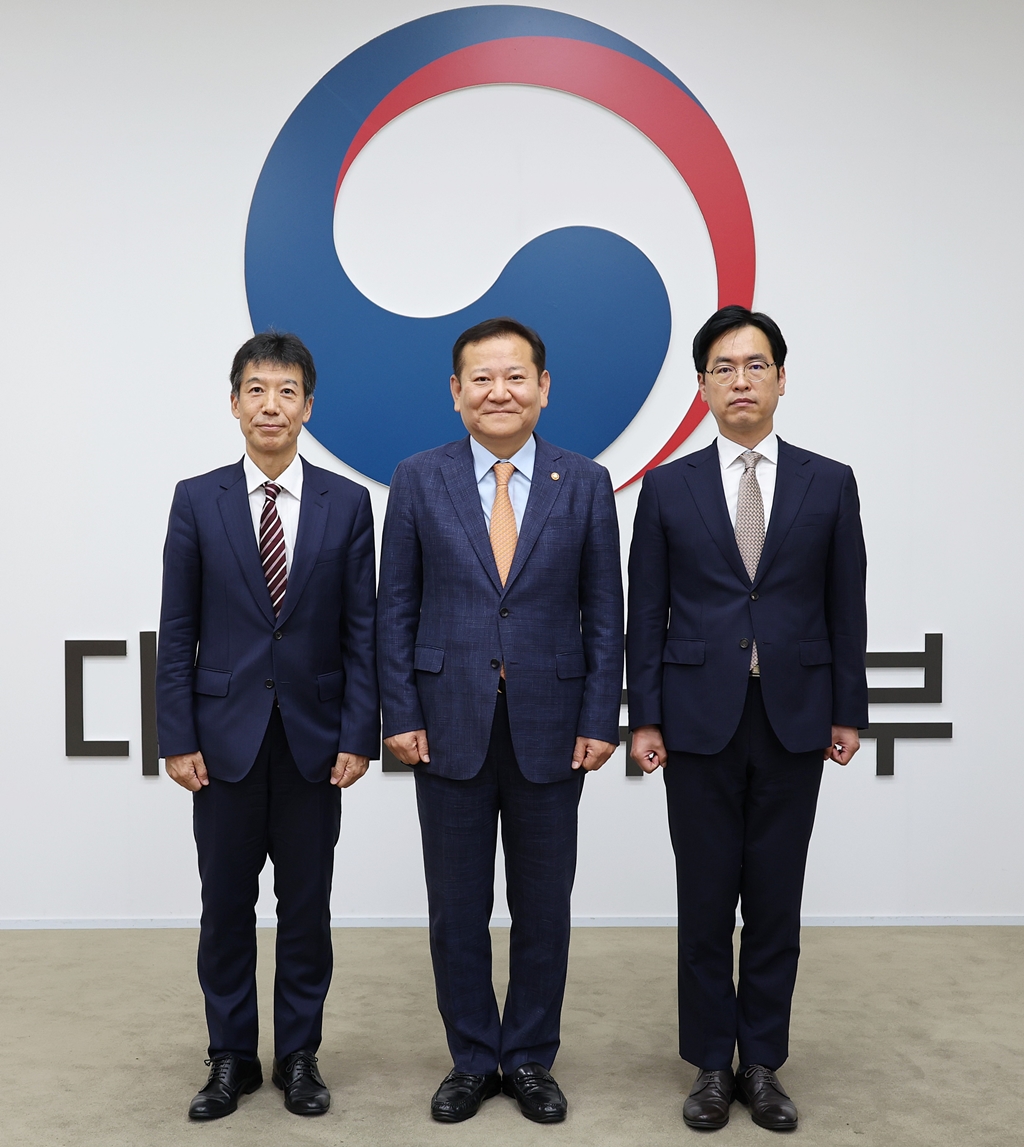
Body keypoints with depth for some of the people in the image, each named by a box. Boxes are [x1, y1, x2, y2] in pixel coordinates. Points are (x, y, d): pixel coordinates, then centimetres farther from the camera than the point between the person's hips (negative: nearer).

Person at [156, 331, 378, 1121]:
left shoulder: (345, 502, 1)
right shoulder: (197, 501, 1)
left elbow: (360, 630, 0)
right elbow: (178, 631, 1)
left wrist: (359, 734, -6)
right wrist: (178, 738, -4)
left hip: (313, 737, 0)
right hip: (226, 736, 0)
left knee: (306, 906, 10)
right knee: (226, 905, 10)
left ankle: (300, 1056, 27)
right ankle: (231, 1058, 27)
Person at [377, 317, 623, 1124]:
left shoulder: (585, 484, 1)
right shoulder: (419, 480, 1)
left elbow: (604, 613, 2)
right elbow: (396, 608, 1)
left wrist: (601, 720, -4)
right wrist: (400, 716, -4)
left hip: (550, 729, 0)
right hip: (451, 725, 0)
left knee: (543, 905, 11)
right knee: (457, 907, 10)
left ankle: (530, 1060, 30)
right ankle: (473, 1062, 29)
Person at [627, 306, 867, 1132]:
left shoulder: (830, 483, 4)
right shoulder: (669, 488, 2)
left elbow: (846, 609, 5)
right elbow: (645, 614, 1)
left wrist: (849, 711, 3)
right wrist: (644, 717, -2)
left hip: (794, 719, 1)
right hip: (700, 719, 0)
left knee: (776, 899, 9)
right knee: (705, 900, 8)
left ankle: (763, 1062, 25)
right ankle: (712, 1064, 23)